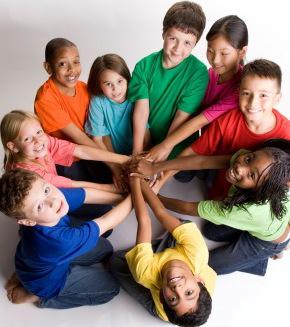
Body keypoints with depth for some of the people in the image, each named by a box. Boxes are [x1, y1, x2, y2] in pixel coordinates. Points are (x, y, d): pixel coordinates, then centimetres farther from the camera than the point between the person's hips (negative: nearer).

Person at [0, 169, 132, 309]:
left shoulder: (55, 195, -30)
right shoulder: (58, 240, -45)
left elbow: (88, 194, -15)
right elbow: (107, 223, -37)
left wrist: (124, 195, -19)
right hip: (48, 282, -5)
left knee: (105, 248, 17)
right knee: (110, 287, 4)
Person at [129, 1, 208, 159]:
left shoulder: (198, 73, -12)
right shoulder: (144, 66, -3)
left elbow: (182, 118, -13)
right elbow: (141, 110, -10)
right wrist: (137, 152, -16)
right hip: (146, 142, 2)